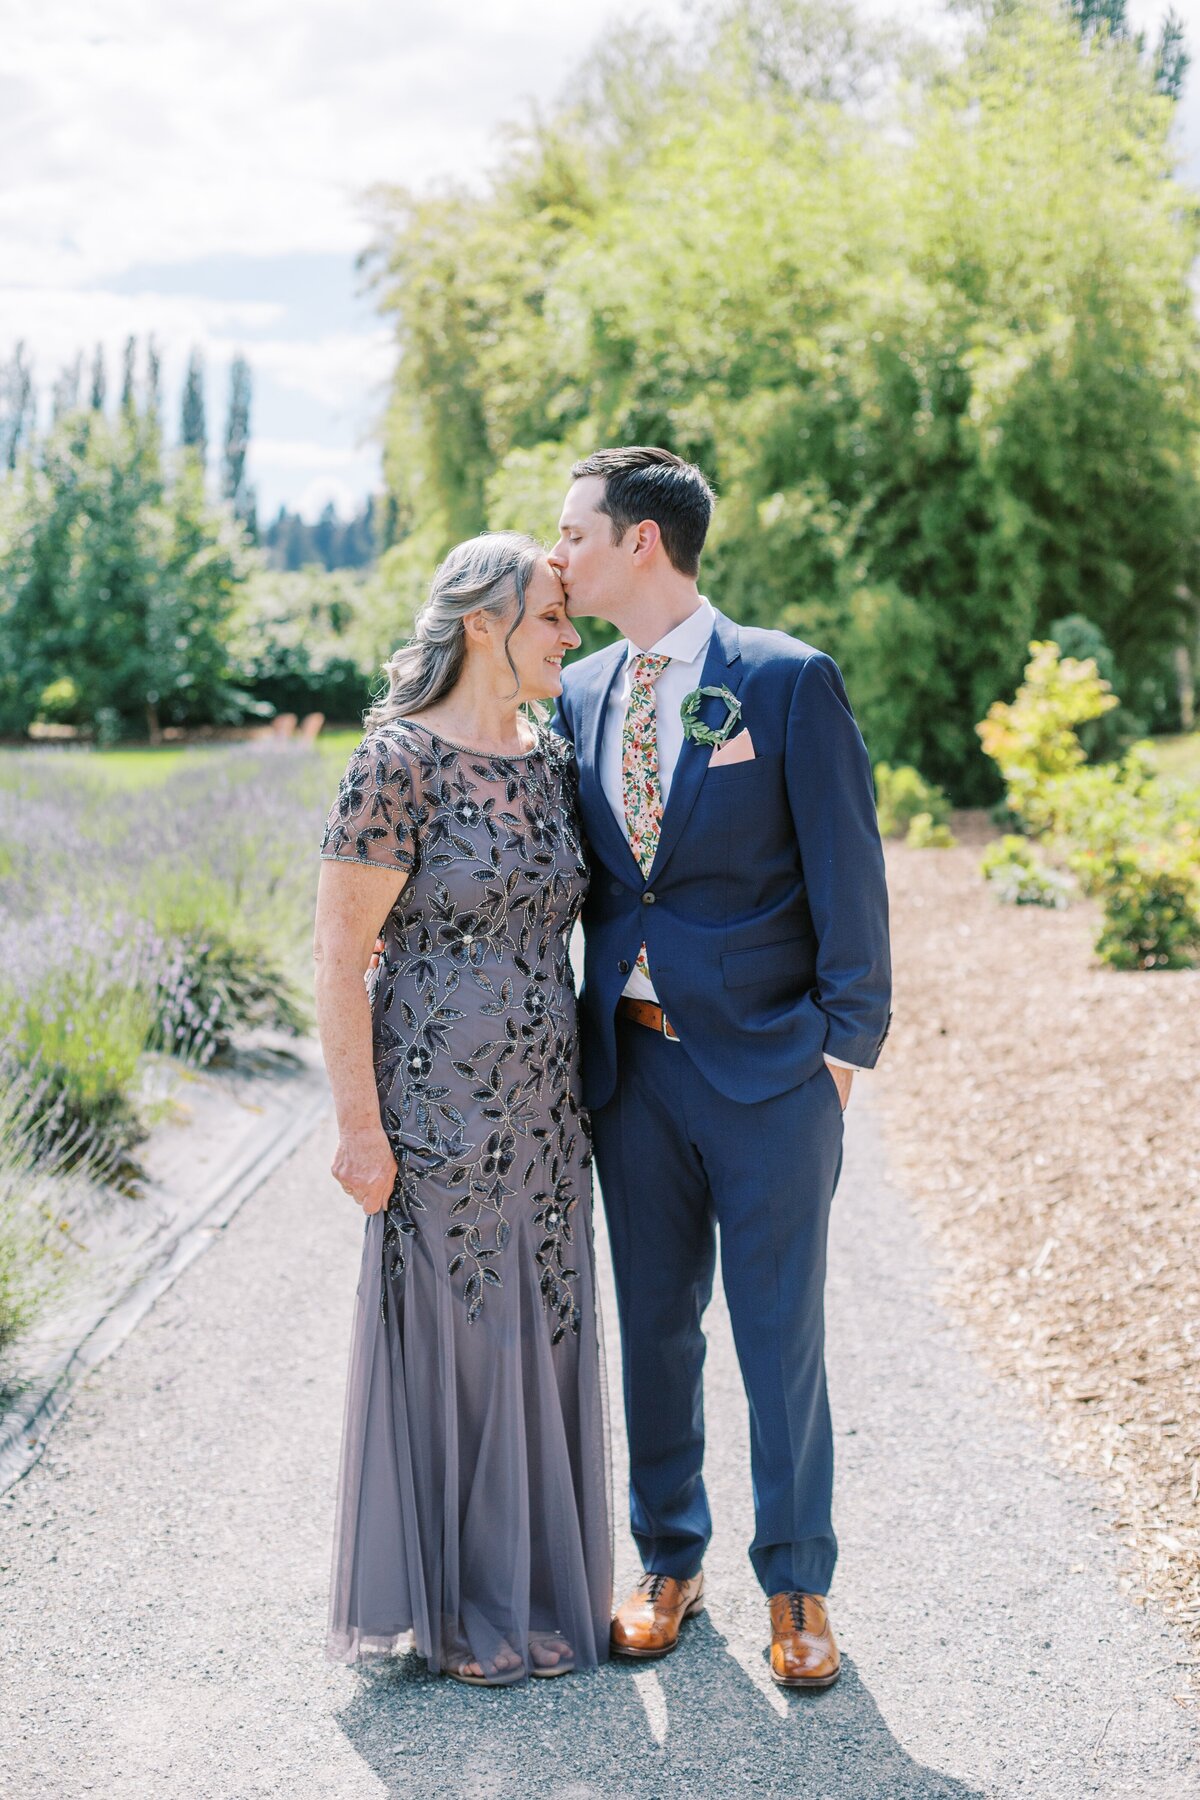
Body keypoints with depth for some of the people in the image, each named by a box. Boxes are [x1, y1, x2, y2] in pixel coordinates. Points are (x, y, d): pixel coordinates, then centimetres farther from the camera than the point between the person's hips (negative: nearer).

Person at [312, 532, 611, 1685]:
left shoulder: (554, 761, 8)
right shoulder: (400, 764, -14)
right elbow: (339, 953, -14)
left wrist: (580, 1088, 13)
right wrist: (359, 1125, -15)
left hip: (545, 1107, 7)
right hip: (438, 1104, -7)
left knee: (543, 1332, 14)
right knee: (448, 1340, 5)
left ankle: (539, 1586, 29)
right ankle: (455, 1605, 21)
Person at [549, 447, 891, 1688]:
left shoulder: (790, 682, -9)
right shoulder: (578, 695, 7)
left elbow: (846, 872, -8)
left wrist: (847, 1043, -10)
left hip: (768, 1066, -4)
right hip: (631, 1062, 5)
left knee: (781, 1336, 6)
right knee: (654, 1325, 14)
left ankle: (797, 1586, 23)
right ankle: (668, 1562, 31)